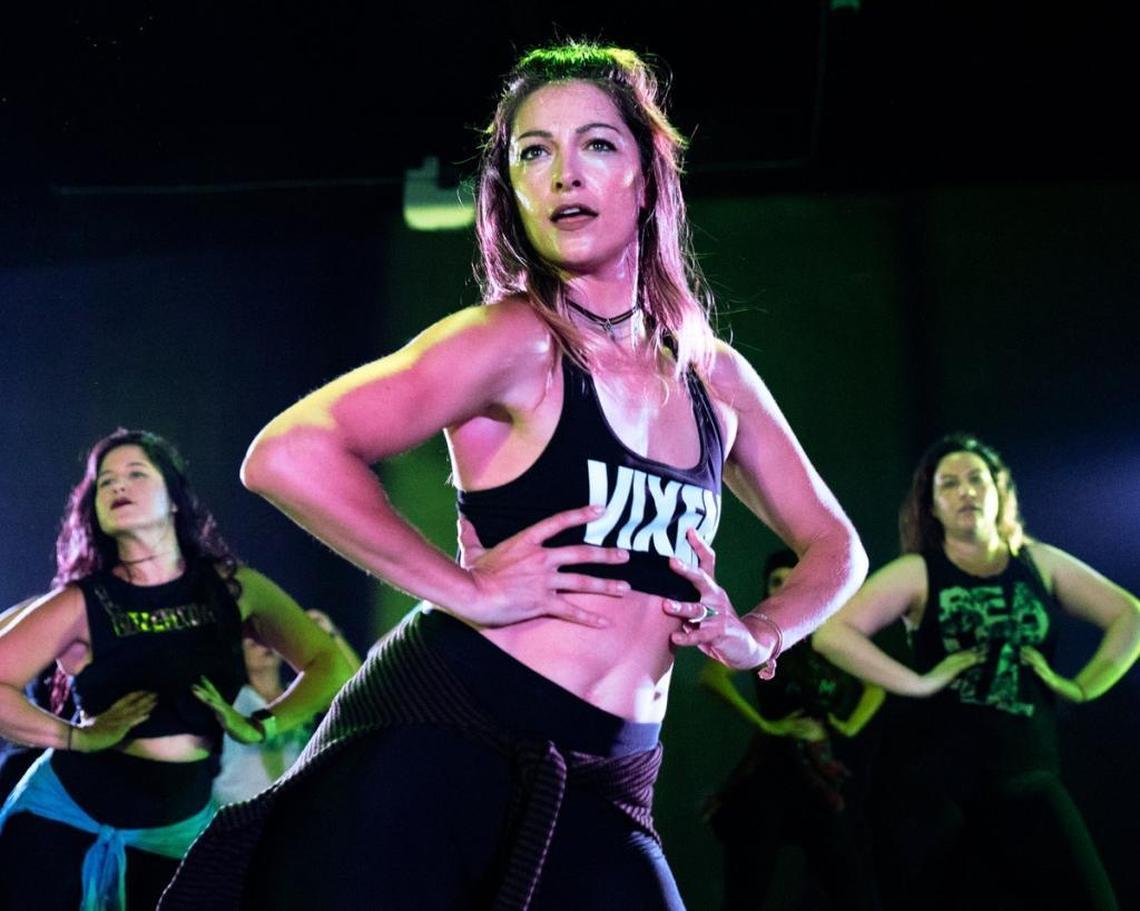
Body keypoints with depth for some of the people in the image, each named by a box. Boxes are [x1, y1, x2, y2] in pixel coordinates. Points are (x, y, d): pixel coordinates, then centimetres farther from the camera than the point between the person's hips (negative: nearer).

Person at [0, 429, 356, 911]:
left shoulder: (232, 589, -1)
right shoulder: (81, 605, -8)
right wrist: (78, 737, -17)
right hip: (66, 810, -2)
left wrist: (261, 725, -10)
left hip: (178, 824, 2)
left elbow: (330, 665, 2)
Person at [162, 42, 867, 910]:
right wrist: (465, 591, -16)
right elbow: (289, 456, -21)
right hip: (437, 741, -5)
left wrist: (757, 636, 4)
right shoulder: (515, 341, -7)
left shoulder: (716, 376, 11)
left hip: (601, 789, 6)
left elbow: (834, 547, 24)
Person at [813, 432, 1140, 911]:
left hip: (1028, 771, 2)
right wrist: (917, 683, -12)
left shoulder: (1040, 563, 12)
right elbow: (832, 633, -8)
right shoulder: (917, 572, 3)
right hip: (940, 774, -2)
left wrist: (1081, 687, 4)